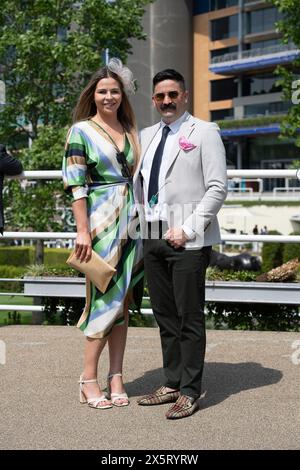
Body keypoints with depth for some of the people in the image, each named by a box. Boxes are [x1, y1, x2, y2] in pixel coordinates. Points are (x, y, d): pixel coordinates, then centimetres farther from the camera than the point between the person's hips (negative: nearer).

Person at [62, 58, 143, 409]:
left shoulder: (130, 131, 14)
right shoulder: (81, 131, -2)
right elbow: (76, 184, -8)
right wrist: (83, 230, -14)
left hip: (131, 221, 5)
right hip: (101, 221, -5)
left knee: (122, 300, 6)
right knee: (106, 297, -7)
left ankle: (115, 378, 13)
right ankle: (89, 380, 3)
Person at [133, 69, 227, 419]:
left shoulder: (204, 133, -1)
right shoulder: (146, 136, 17)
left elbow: (217, 188, -7)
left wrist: (187, 230, -14)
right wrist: (139, 219, 8)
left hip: (187, 240, -6)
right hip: (152, 236, 6)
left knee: (189, 317, -2)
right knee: (164, 315, 11)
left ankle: (189, 392, 6)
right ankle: (172, 383, 21)